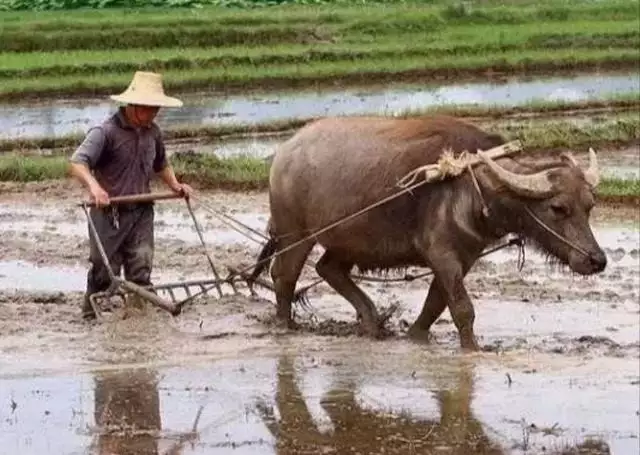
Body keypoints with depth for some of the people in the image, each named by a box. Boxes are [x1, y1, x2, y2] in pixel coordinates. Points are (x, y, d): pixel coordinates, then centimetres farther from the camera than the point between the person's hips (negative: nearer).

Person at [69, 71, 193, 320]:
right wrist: (94, 185, -42)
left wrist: (174, 184, 10)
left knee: (141, 269, 0)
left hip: (141, 212, 5)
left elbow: (161, 164, 28)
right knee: (104, 270, 2)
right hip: (109, 213, -5)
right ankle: (92, 315, 16)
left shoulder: (153, 132, 8)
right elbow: (77, 163, -25)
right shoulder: (106, 131, -14)